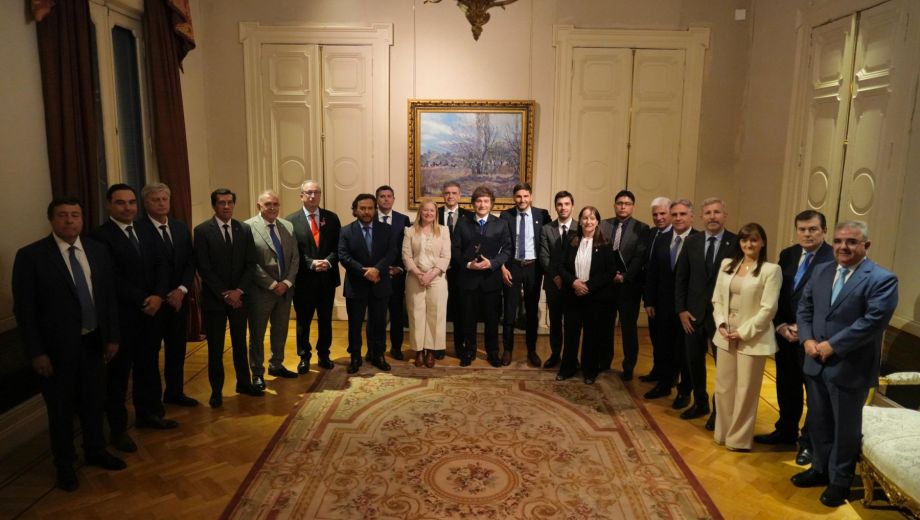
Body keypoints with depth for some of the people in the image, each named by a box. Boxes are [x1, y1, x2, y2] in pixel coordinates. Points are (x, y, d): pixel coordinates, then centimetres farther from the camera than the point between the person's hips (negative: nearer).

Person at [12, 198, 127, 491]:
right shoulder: (31, 256, -12)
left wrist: (112, 336, 3)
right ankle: (64, 464, 32)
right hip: (57, 346, -4)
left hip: (93, 341, 4)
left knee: (94, 401, 18)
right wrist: (36, 352, -13)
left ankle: (95, 451, 39)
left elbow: (109, 297, 6)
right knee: (61, 409, 13)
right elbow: (24, 308, -11)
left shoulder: (98, 251, 2)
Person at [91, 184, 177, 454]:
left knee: (148, 366, 15)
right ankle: (118, 428, 17)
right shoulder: (100, 236, -11)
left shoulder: (147, 234, 11)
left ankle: (147, 413, 32)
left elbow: (161, 267, 4)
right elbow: (112, 278, -17)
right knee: (118, 373, 5)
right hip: (120, 315, -6)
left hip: (150, 312, 6)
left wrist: (158, 296, -13)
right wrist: (143, 300, -17)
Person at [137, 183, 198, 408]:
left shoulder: (181, 227, 8)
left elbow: (190, 262, 6)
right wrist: (162, 296, -12)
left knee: (177, 348, 13)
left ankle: (175, 392, 27)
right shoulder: (138, 229, -10)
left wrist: (182, 289, -7)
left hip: (178, 298, 5)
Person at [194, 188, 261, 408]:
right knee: (215, 347, 5)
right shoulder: (202, 231, -7)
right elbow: (204, 268, -10)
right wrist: (224, 294, -13)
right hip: (214, 298, -3)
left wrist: (238, 291, -10)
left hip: (238, 296, 3)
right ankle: (216, 390, 17)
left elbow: (250, 263, 2)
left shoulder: (244, 229, 4)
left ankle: (243, 382, 27)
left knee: (240, 342, 13)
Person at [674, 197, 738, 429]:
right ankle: (700, 403, 33)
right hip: (693, 314, 4)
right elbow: (680, 278, 5)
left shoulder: (737, 243, -8)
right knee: (694, 361, 13)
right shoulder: (691, 242, 3)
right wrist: (681, 310, -2)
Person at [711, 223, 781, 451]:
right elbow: (717, 299, 9)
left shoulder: (771, 270, -7)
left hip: (752, 338, -5)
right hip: (726, 336, 5)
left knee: (746, 391, 6)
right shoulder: (727, 265, 9)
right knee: (723, 387, 12)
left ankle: (739, 438, 20)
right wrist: (721, 324, -5)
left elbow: (768, 308, -12)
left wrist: (744, 332, -14)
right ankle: (723, 433, 27)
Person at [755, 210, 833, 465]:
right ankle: (786, 431, 35)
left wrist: (803, 328, -16)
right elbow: (778, 293, 8)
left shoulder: (834, 258, -15)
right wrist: (781, 325, -4)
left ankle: (808, 442, 22)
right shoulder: (787, 255, 7)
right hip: (785, 332, 6)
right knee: (786, 386, 18)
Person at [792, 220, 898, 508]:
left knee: (845, 428, 11)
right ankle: (820, 469, 38)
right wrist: (807, 339, -7)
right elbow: (804, 307, 9)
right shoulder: (821, 272, 8)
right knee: (818, 422, 19)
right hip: (816, 363, 6)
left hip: (850, 369, -5)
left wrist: (832, 345, -21)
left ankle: (839, 481, 29)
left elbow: (874, 321, -21)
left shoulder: (882, 279, -12)